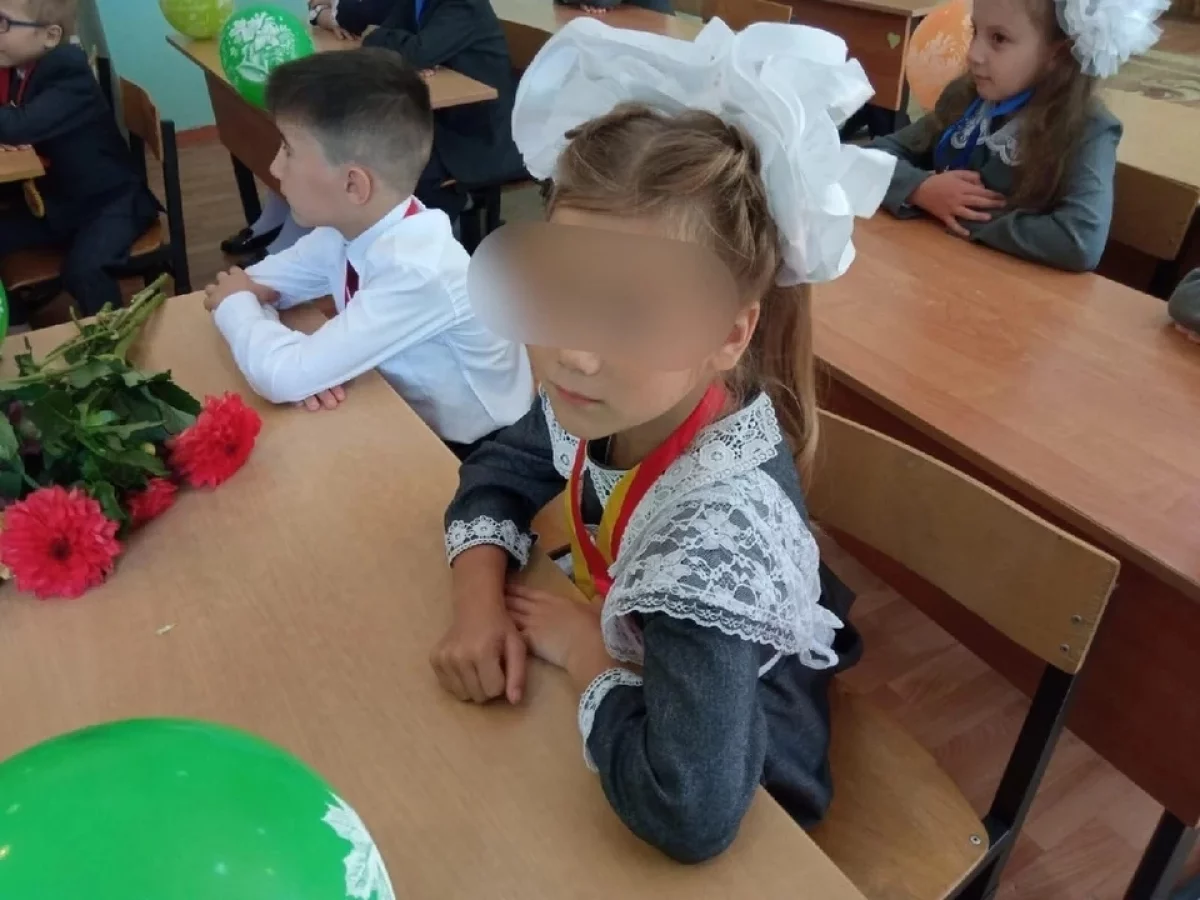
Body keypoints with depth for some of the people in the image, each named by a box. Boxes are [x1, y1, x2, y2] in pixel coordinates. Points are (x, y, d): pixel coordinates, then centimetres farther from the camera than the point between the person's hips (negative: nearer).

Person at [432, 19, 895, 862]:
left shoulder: (721, 524, -38)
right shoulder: (602, 399, -18)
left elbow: (688, 814, -41)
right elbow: (500, 471, -1)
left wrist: (584, 651, -26)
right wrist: (479, 603, -17)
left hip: (736, 803, -5)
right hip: (646, 679, 5)